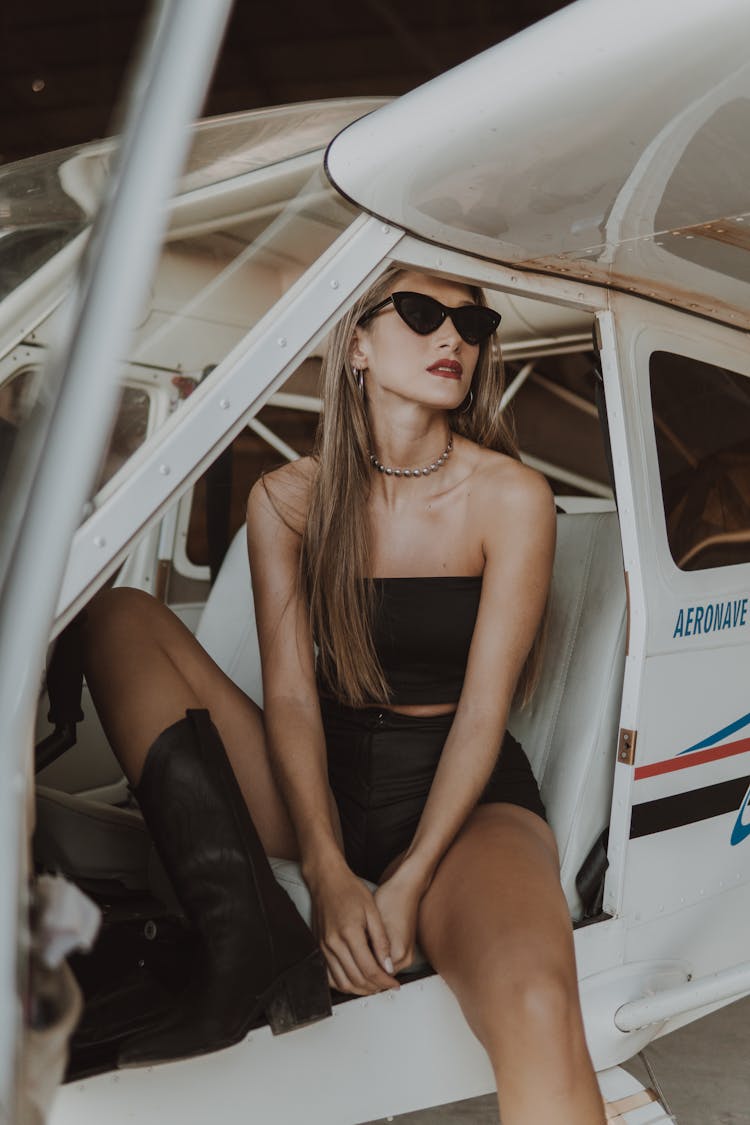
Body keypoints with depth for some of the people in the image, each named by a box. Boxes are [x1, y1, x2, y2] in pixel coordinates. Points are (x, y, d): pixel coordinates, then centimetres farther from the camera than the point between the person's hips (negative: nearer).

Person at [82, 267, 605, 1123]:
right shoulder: (290, 498, 0)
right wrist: (327, 873, -21)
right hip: (322, 780, 4)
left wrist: (408, 882, -19)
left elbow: (483, 709, -10)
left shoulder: (510, 497, -6)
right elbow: (289, 695, -7)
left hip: (465, 796, -4)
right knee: (120, 618, -15)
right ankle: (244, 945, -26)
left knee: (535, 1001, -38)